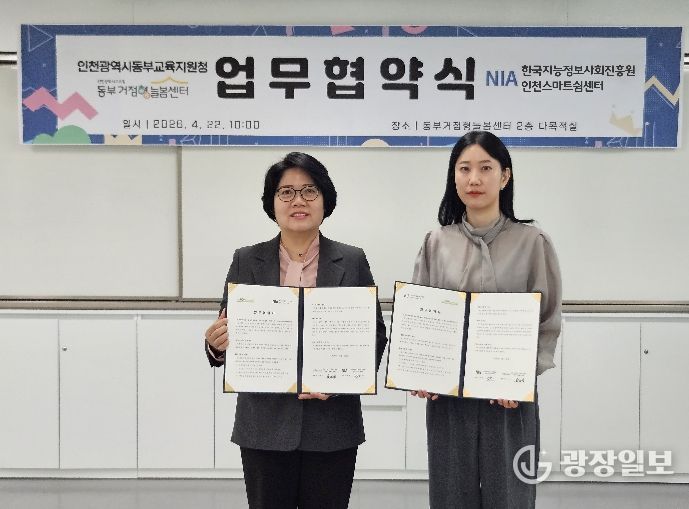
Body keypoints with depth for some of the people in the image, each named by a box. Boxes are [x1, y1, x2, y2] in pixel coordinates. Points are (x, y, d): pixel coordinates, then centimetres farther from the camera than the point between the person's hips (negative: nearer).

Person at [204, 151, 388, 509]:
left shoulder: (352, 262, 1)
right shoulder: (247, 261, 3)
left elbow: (376, 335, 2)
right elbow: (226, 335, 5)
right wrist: (217, 344, -17)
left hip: (332, 425, 0)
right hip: (266, 425, 0)